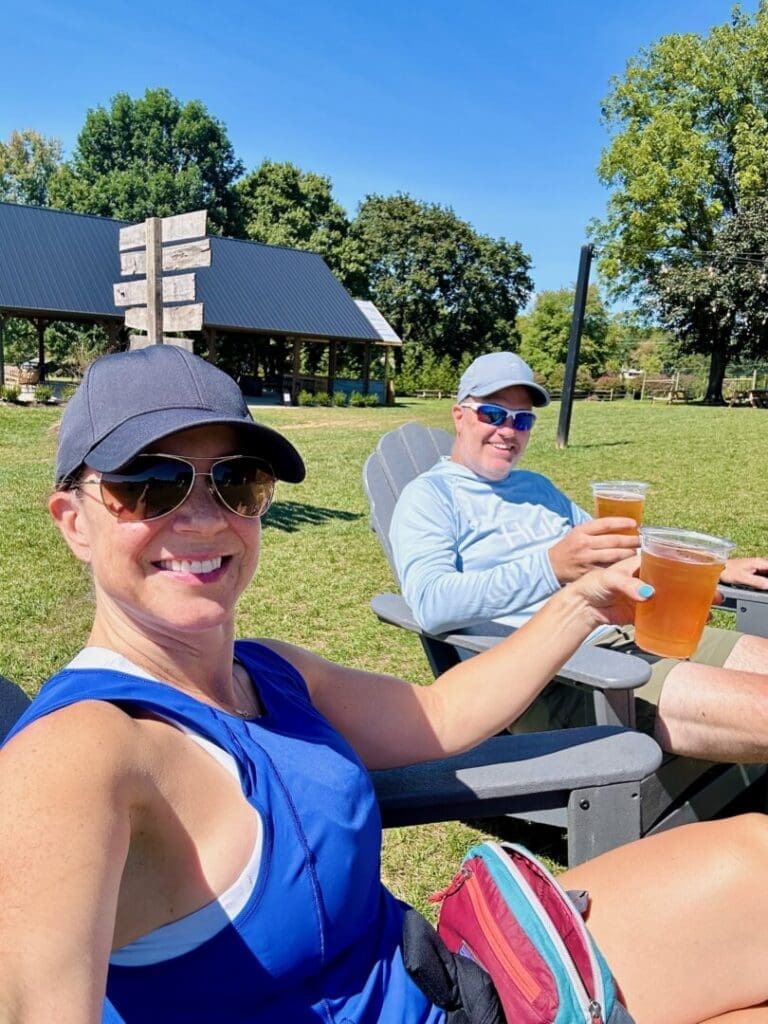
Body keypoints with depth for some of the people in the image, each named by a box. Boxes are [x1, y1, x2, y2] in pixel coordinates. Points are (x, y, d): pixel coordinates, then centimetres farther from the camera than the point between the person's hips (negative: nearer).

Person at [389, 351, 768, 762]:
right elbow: (431, 604, -19)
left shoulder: (537, 485, 23)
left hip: (632, 633, 8)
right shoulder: (428, 495, -1)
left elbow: (618, 550, 33)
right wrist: (552, 567, -32)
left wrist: (717, 568, 22)